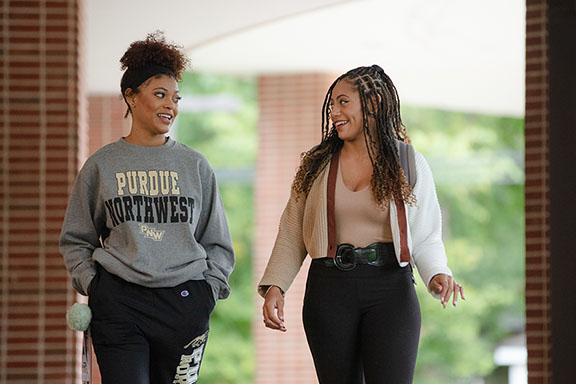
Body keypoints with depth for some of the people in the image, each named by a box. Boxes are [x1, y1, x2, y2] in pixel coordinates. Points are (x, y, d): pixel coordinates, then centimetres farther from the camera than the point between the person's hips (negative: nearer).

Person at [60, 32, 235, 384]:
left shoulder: (195, 165, 11)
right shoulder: (103, 165, 7)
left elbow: (218, 244, 16)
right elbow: (76, 239, 13)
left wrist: (208, 291, 3)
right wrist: (92, 285, 0)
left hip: (184, 302, 1)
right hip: (119, 302, -1)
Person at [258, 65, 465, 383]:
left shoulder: (408, 163, 4)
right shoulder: (316, 165, 8)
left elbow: (426, 236, 5)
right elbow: (292, 233, 8)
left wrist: (438, 274, -14)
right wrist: (274, 286, -4)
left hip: (390, 289, -2)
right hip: (329, 290, 2)